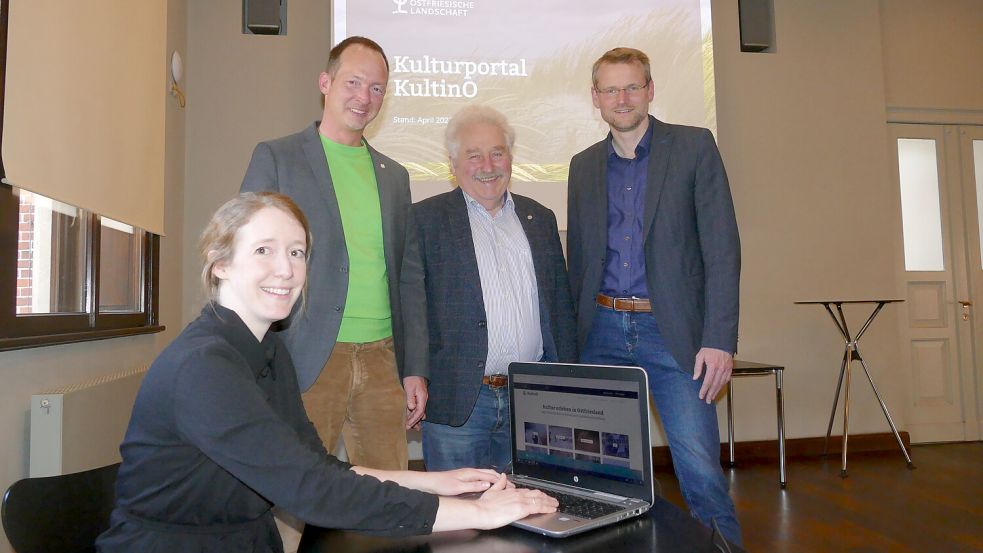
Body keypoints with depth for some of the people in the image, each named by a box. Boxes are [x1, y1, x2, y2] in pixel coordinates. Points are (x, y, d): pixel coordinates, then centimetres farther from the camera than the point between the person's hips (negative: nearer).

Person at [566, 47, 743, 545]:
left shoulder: (694, 146, 1)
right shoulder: (583, 165, 12)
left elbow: (722, 249, -5)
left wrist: (720, 339, -12)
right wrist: (571, 340, 10)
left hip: (672, 333, -3)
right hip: (601, 333, 4)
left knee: (702, 473, -6)